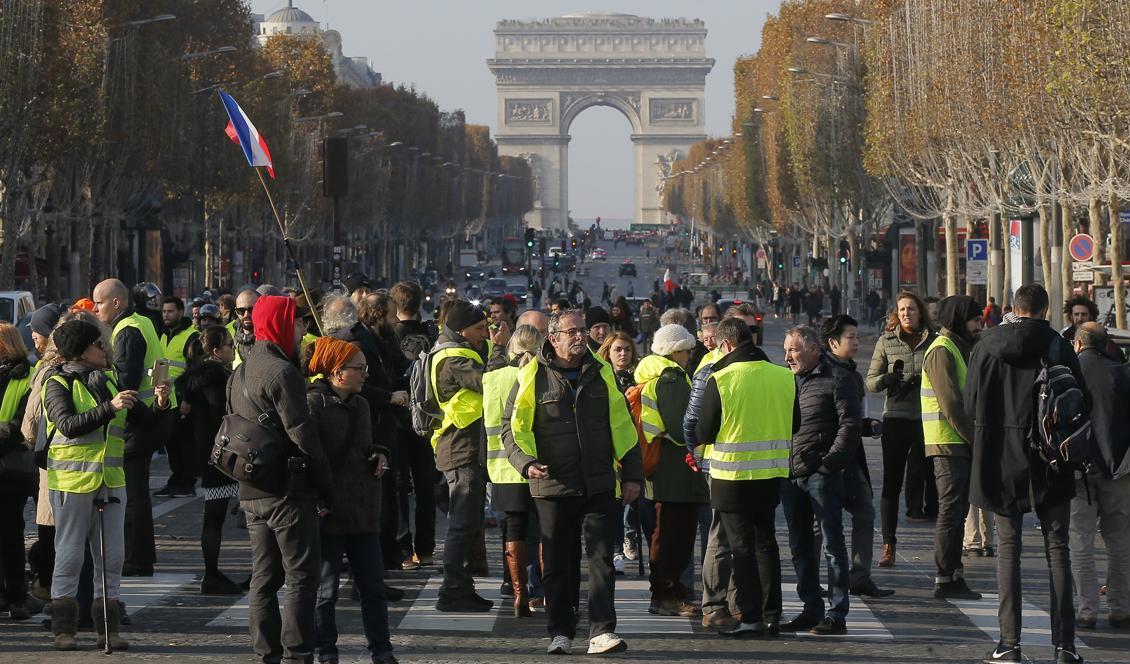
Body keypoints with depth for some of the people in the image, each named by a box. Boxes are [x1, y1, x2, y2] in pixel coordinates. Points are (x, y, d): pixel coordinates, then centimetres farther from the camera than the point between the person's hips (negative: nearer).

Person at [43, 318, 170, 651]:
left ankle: (108, 629, 10)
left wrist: (159, 404, -6)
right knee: (69, 555, 0)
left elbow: (145, 420, 15)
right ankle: (64, 629, 6)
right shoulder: (59, 384, -4)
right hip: (72, 481, -6)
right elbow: (68, 424, -20)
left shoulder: (109, 382, 14)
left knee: (112, 557, 4)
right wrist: (109, 408, -27)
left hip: (111, 481, 6)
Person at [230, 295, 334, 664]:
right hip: (288, 491, -9)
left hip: (250, 492, 9)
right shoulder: (282, 373, -15)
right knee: (302, 576, -4)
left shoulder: (239, 373, 14)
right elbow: (304, 437, -16)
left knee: (264, 577, 11)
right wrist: (326, 490, -9)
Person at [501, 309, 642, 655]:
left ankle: (602, 632, -8)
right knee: (558, 564, 6)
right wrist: (526, 461, -12)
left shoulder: (601, 373, 9)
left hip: (599, 485, 1)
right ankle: (560, 633, 16)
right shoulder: (532, 377, 1)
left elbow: (622, 425, 14)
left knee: (601, 557, -6)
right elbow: (511, 426, 4)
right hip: (553, 485, -1)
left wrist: (632, 473, 10)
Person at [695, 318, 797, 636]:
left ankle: (750, 617, 1)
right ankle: (771, 616, 20)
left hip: (732, 475, -4)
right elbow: (794, 424, 10)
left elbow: (703, 433, -9)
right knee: (765, 542, 18)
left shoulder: (720, 380, -15)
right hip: (772, 474, 4)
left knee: (741, 546, 4)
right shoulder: (784, 377, -2)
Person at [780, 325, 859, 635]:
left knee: (833, 542, -4)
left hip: (821, 474, -8)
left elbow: (850, 424, -10)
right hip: (790, 475, 8)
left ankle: (837, 614, -2)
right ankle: (812, 609, 19)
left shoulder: (837, 378, -5)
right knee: (800, 545, 11)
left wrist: (831, 462, -16)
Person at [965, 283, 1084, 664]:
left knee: (1008, 547, 7)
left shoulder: (986, 347, -3)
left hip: (1002, 461, 1)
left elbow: (971, 404, 0)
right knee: (1056, 547, 6)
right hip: (1051, 462, -1)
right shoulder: (1059, 348, -7)